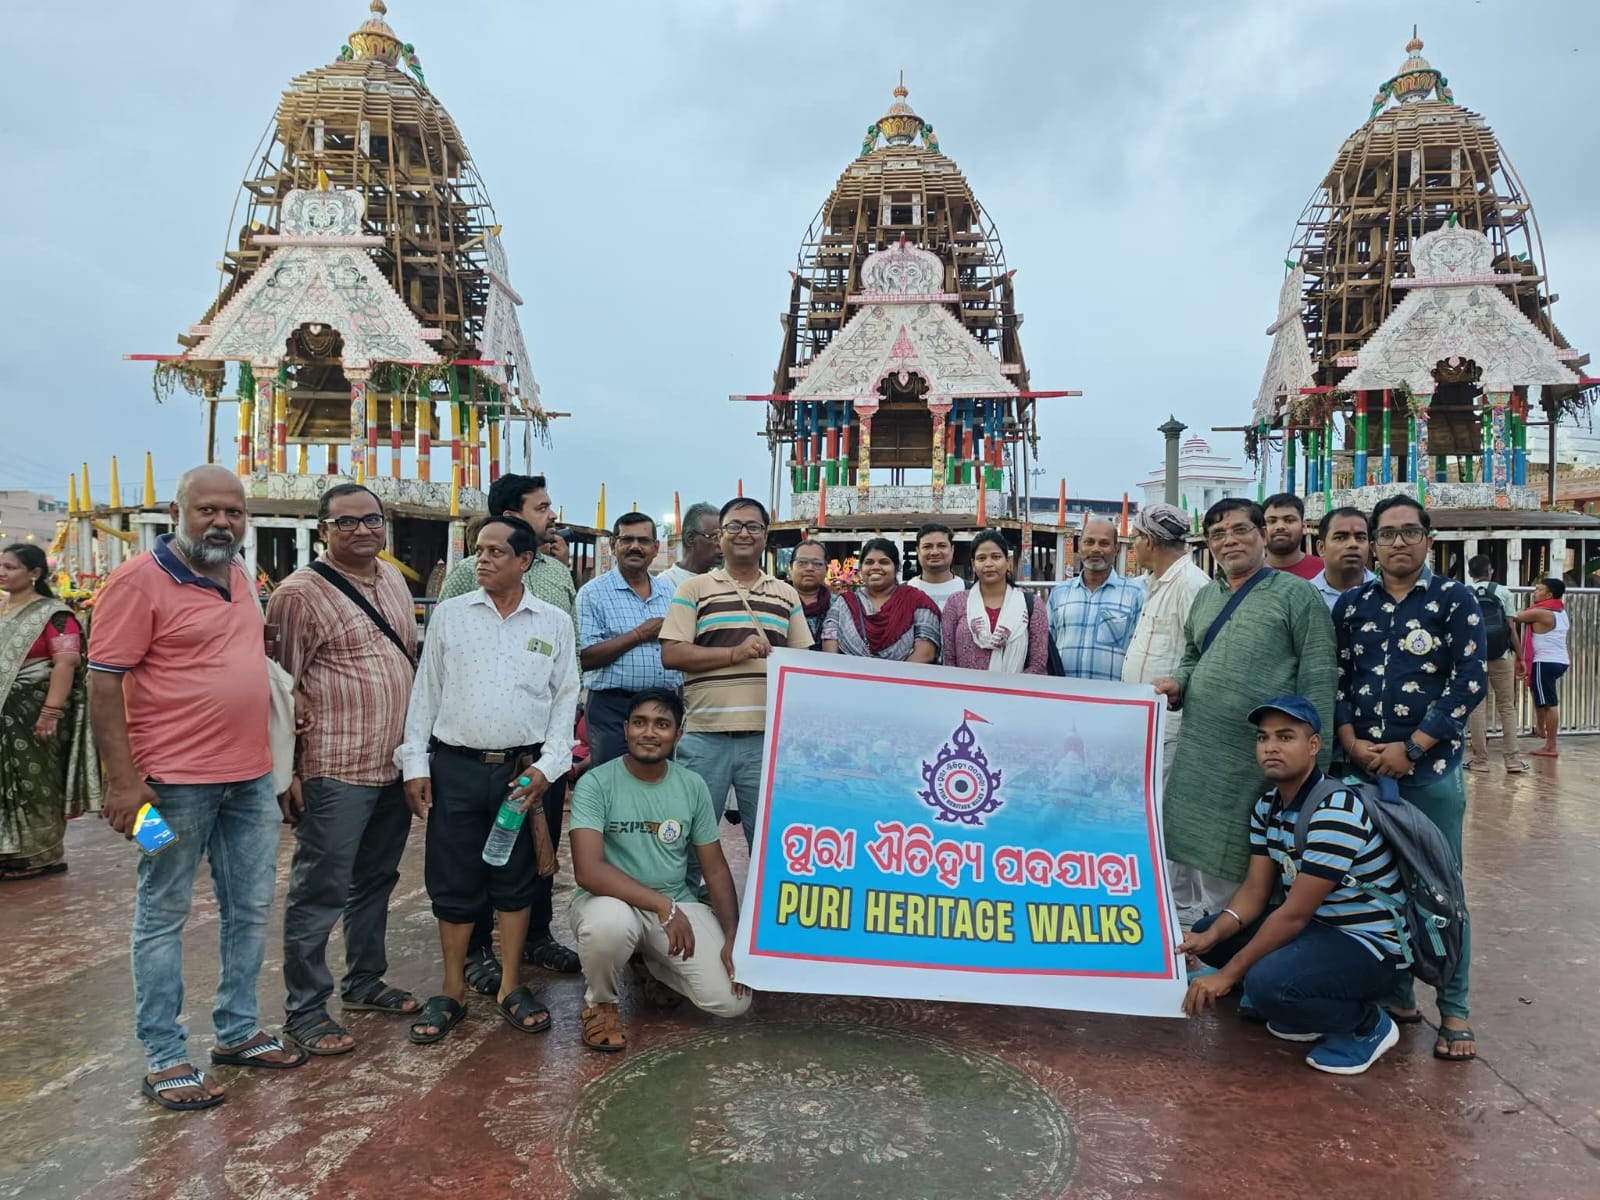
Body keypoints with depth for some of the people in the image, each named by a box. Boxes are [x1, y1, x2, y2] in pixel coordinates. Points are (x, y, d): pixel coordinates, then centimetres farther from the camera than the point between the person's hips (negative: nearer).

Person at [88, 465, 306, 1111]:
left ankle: (238, 1032, 30)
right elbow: (104, 682, -13)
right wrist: (123, 780, -18)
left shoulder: (239, 578, 11)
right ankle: (163, 1059, 19)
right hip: (176, 781, -7)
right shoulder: (139, 581, -11)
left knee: (250, 910, 14)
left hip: (252, 777, 7)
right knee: (163, 918, 7)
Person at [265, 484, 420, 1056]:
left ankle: (364, 981, 34)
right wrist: (286, 771, -13)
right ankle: (304, 1010, 16)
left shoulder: (393, 580, 11)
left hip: (395, 766, 8)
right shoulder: (299, 592, -12)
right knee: (320, 892, 3)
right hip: (335, 771, -7)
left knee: (375, 880, 19)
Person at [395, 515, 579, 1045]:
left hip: (523, 769, 0)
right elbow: (425, 691, 6)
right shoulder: (449, 614, 4)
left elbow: (565, 699, 3)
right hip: (455, 767, 1)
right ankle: (452, 990, 21)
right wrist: (415, 763, 1)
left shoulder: (554, 623, 3)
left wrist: (547, 766, -6)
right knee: (453, 882, 7)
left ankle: (510, 987, 23)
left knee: (515, 880, 10)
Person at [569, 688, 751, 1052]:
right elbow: (588, 871, -25)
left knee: (731, 1000, -13)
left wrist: (733, 937, -8)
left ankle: (653, 963, 20)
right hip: (614, 900, -3)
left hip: (677, 904, 4)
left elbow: (715, 869, 4)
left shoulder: (693, 786, -1)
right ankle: (600, 1002, -3)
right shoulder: (595, 784, -13)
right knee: (610, 922, -40)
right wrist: (662, 906, -30)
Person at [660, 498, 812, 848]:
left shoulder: (787, 595, 13)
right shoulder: (694, 589, 4)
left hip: (768, 736, 2)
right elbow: (671, 655, -4)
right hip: (705, 735, -2)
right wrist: (734, 653, -14)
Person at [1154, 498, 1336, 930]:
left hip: (1259, 760, -6)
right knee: (1187, 860, 10)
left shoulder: (1295, 594, -4)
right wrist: (1178, 683, 3)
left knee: (1232, 870, 3)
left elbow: (1318, 680, -8)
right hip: (1196, 755, 6)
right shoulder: (1205, 597, 15)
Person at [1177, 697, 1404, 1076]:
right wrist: (1209, 938, -18)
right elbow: (1254, 891, 1)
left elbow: (1294, 914, -26)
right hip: (1316, 925, 9)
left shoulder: (1336, 811, -26)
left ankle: (1367, 1024, -2)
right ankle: (1298, 1010, 13)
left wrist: (1228, 975, -23)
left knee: (1267, 982, -32)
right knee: (1205, 933, 2)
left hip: (1369, 945, -9)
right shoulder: (1266, 807, 2)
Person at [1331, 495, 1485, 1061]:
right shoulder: (1352, 604, 9)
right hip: (1363, 768, 3)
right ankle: (1396, 996, 25)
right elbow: (1336, 680, 7)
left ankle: (1453, 1010, 15)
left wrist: (1410, 748, -12)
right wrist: (1352, 743, -8)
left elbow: (1469, 681, -8)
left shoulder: (1455, 599, 0)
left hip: (1430, 768, -3)